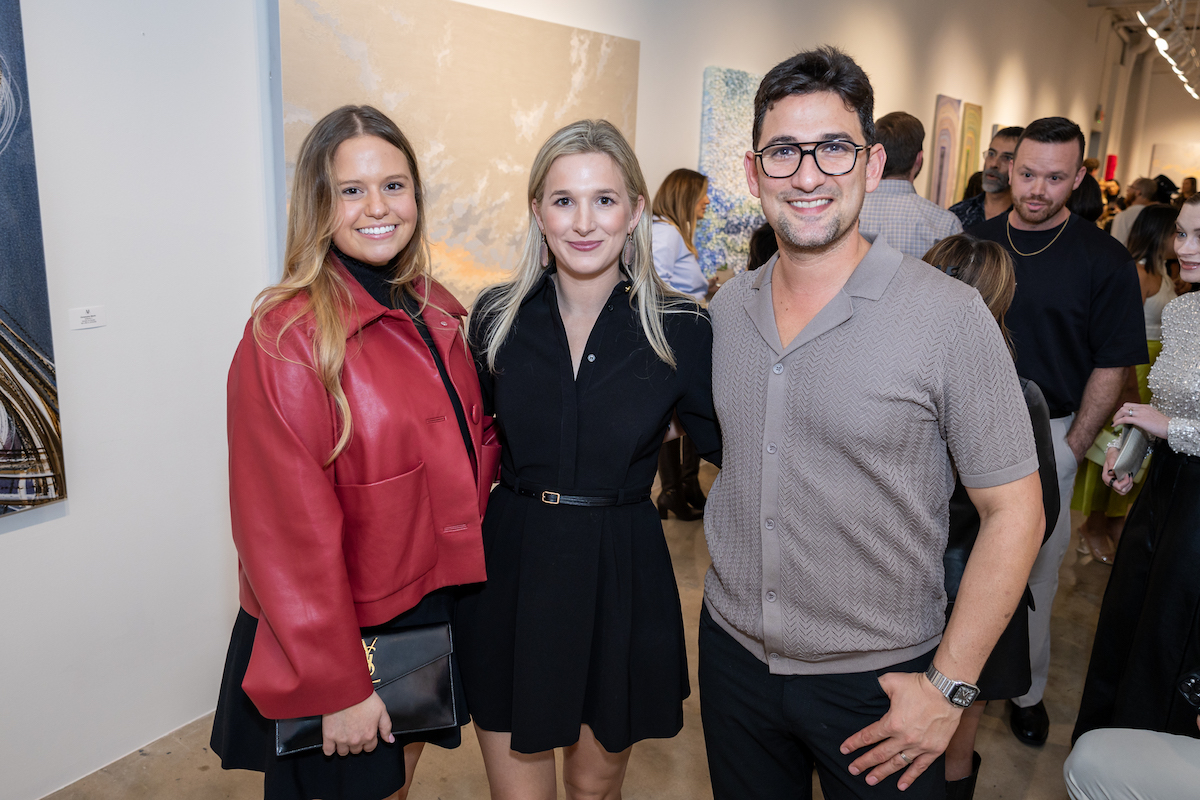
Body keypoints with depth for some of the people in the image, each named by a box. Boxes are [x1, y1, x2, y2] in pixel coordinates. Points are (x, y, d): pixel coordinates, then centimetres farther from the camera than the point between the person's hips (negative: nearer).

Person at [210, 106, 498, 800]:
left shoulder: (438, 312, 1)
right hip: (336, 637, -6)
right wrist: (338, 686, -17)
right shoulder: (286, 339, -21)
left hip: (435, 611, 6)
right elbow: (291, 536, -20)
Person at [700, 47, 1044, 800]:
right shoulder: (728, 307, -1)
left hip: (877, 679, -4)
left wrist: (949, 686, -12)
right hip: (734, 649, 4)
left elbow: (1014, 509, -12)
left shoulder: (950, 315, -16)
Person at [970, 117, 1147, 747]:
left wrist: (1073, 447, -10)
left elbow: (1111, 364, -4)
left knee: (1033, 569, 9)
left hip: (1048, 433, -2)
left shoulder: (1105, 260, -6)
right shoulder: (977, 239, 3)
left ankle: (1028, 688, 29)